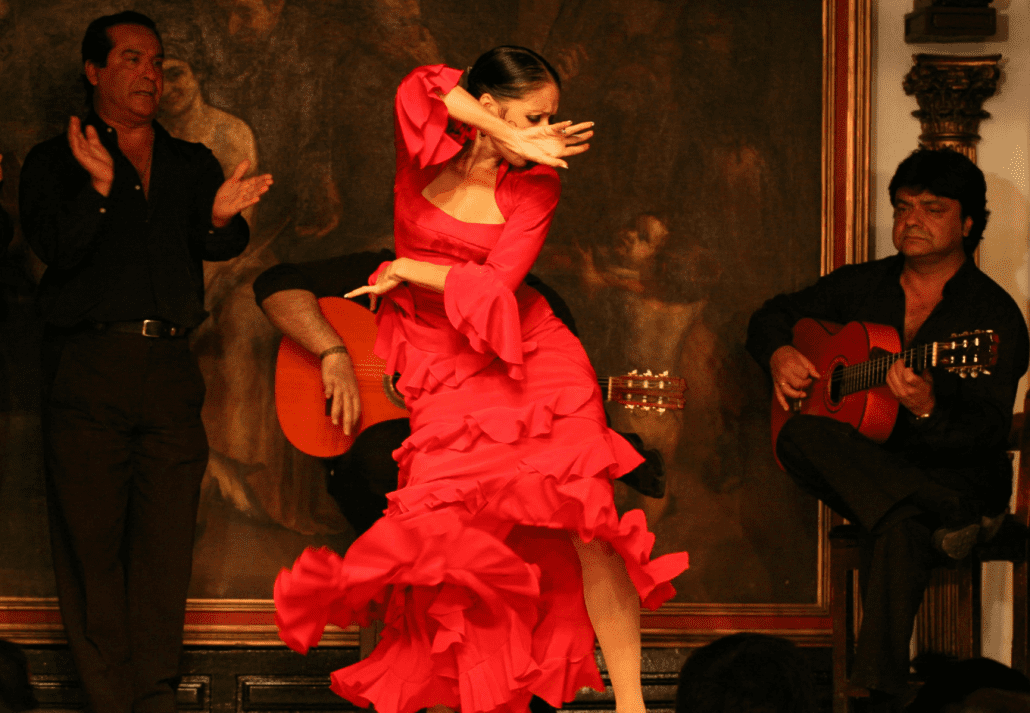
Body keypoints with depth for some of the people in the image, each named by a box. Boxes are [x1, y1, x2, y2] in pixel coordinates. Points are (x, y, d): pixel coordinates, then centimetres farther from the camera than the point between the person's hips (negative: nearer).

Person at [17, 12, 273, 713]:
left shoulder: (192, 163, 19)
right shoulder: (56, 162, 10)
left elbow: (221, 247, 3)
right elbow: (55, 247, -6)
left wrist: (221, 217, -21)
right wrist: (98, 187, -21)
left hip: (170, 369, 3)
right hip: (88, 368, -3)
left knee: (166, 542, -2)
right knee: (92, 538, -4)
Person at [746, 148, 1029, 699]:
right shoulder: (862, 287, 13)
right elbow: (773, 316, 25)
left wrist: (927, 411, -36)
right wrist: (779, 354, 1)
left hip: (957, 477, -5)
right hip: (864, 470, 5)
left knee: (898, 534, -40)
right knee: (799, 436, -30)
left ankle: (878, 689, -39)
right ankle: (938, 523, -28)